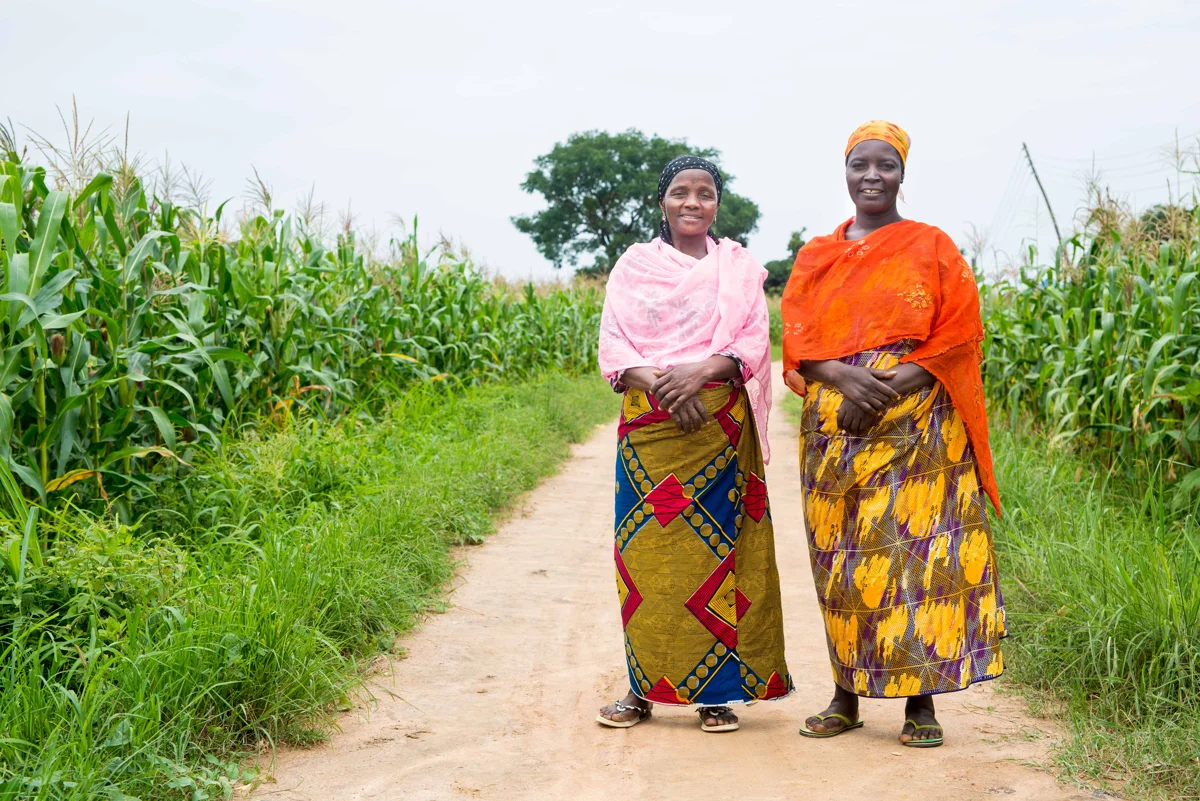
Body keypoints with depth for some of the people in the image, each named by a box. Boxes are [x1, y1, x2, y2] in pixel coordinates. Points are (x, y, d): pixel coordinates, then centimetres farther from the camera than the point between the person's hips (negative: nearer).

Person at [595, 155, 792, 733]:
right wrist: (659, 383, -15)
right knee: (647, 550, -1)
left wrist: (702, 370, -16)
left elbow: (754, 343, 1)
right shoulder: (634, 264, 10)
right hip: (649, 424, 0)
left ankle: (717, 691, 5)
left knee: (717, 549, -2)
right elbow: (613, 344, 2)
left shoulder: (739, 266, 11)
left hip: (720, 423, 0)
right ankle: (645, 688, 9)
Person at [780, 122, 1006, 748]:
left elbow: (959, 333, 0)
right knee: (842, 556, 3)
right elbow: (795, 336, 7)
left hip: (915, 423, -2)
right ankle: (846, 696, 11)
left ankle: (920, 700, -1)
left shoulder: (932, 248, 8)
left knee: (914, 549, -7)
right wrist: (841, 374, -13)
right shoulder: (815, 256, 14)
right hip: (833, 425, 2)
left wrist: (895, 383, -14)